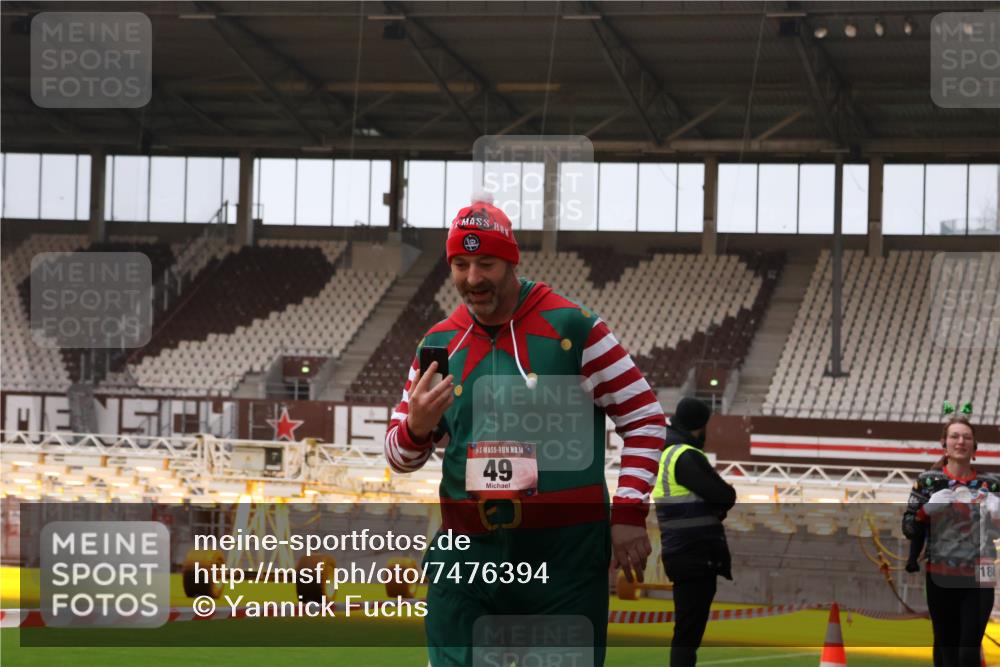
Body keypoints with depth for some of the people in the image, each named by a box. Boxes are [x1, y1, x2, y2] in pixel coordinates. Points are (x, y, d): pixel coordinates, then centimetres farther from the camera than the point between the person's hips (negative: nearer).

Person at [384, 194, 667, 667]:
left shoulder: (572, 328, -3)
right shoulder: (439, 343, 9)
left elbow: (645, 418, 0)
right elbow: (399, 456, 16)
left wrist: (628, 513, -8)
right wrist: (416, 428, -8)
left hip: (566, 553, -3)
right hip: (469, 552, 3)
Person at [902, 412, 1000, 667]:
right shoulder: (929, 481, 2)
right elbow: (909, 529, 1)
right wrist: (928, 509, -17)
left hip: (979, 578, 0)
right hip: (941, 577, 0)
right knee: (945, 646, 9)